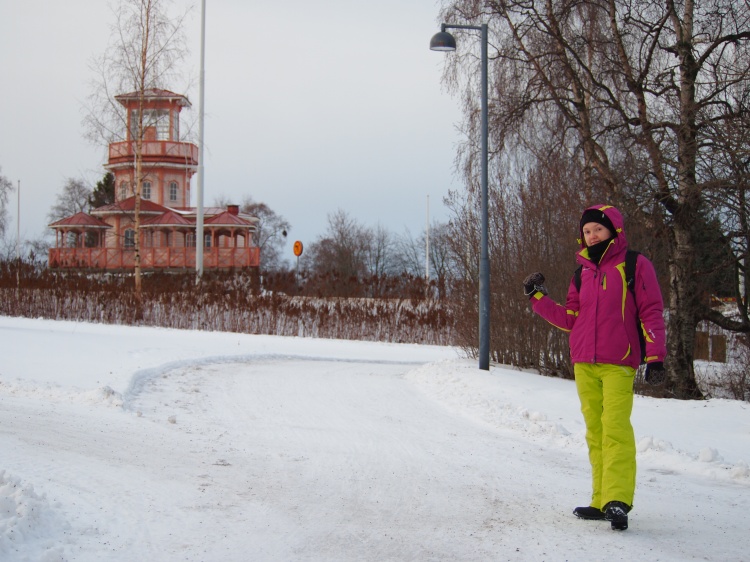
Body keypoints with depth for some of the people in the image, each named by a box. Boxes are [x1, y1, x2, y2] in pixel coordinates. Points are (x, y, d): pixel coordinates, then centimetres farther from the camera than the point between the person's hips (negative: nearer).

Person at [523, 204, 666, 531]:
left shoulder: (635, 266, 1)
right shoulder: (582, 273, 16)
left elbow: (652, 313, -2)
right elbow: (571, 319, 16)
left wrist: (655, 358, -9)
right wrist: (537, 298, 8)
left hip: (618, 365, -5)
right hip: (583, 365, 5)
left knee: (615, 428, -15)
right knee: (595, 432, 5)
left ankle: (618, 500, -18)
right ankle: (601, 501, 8)